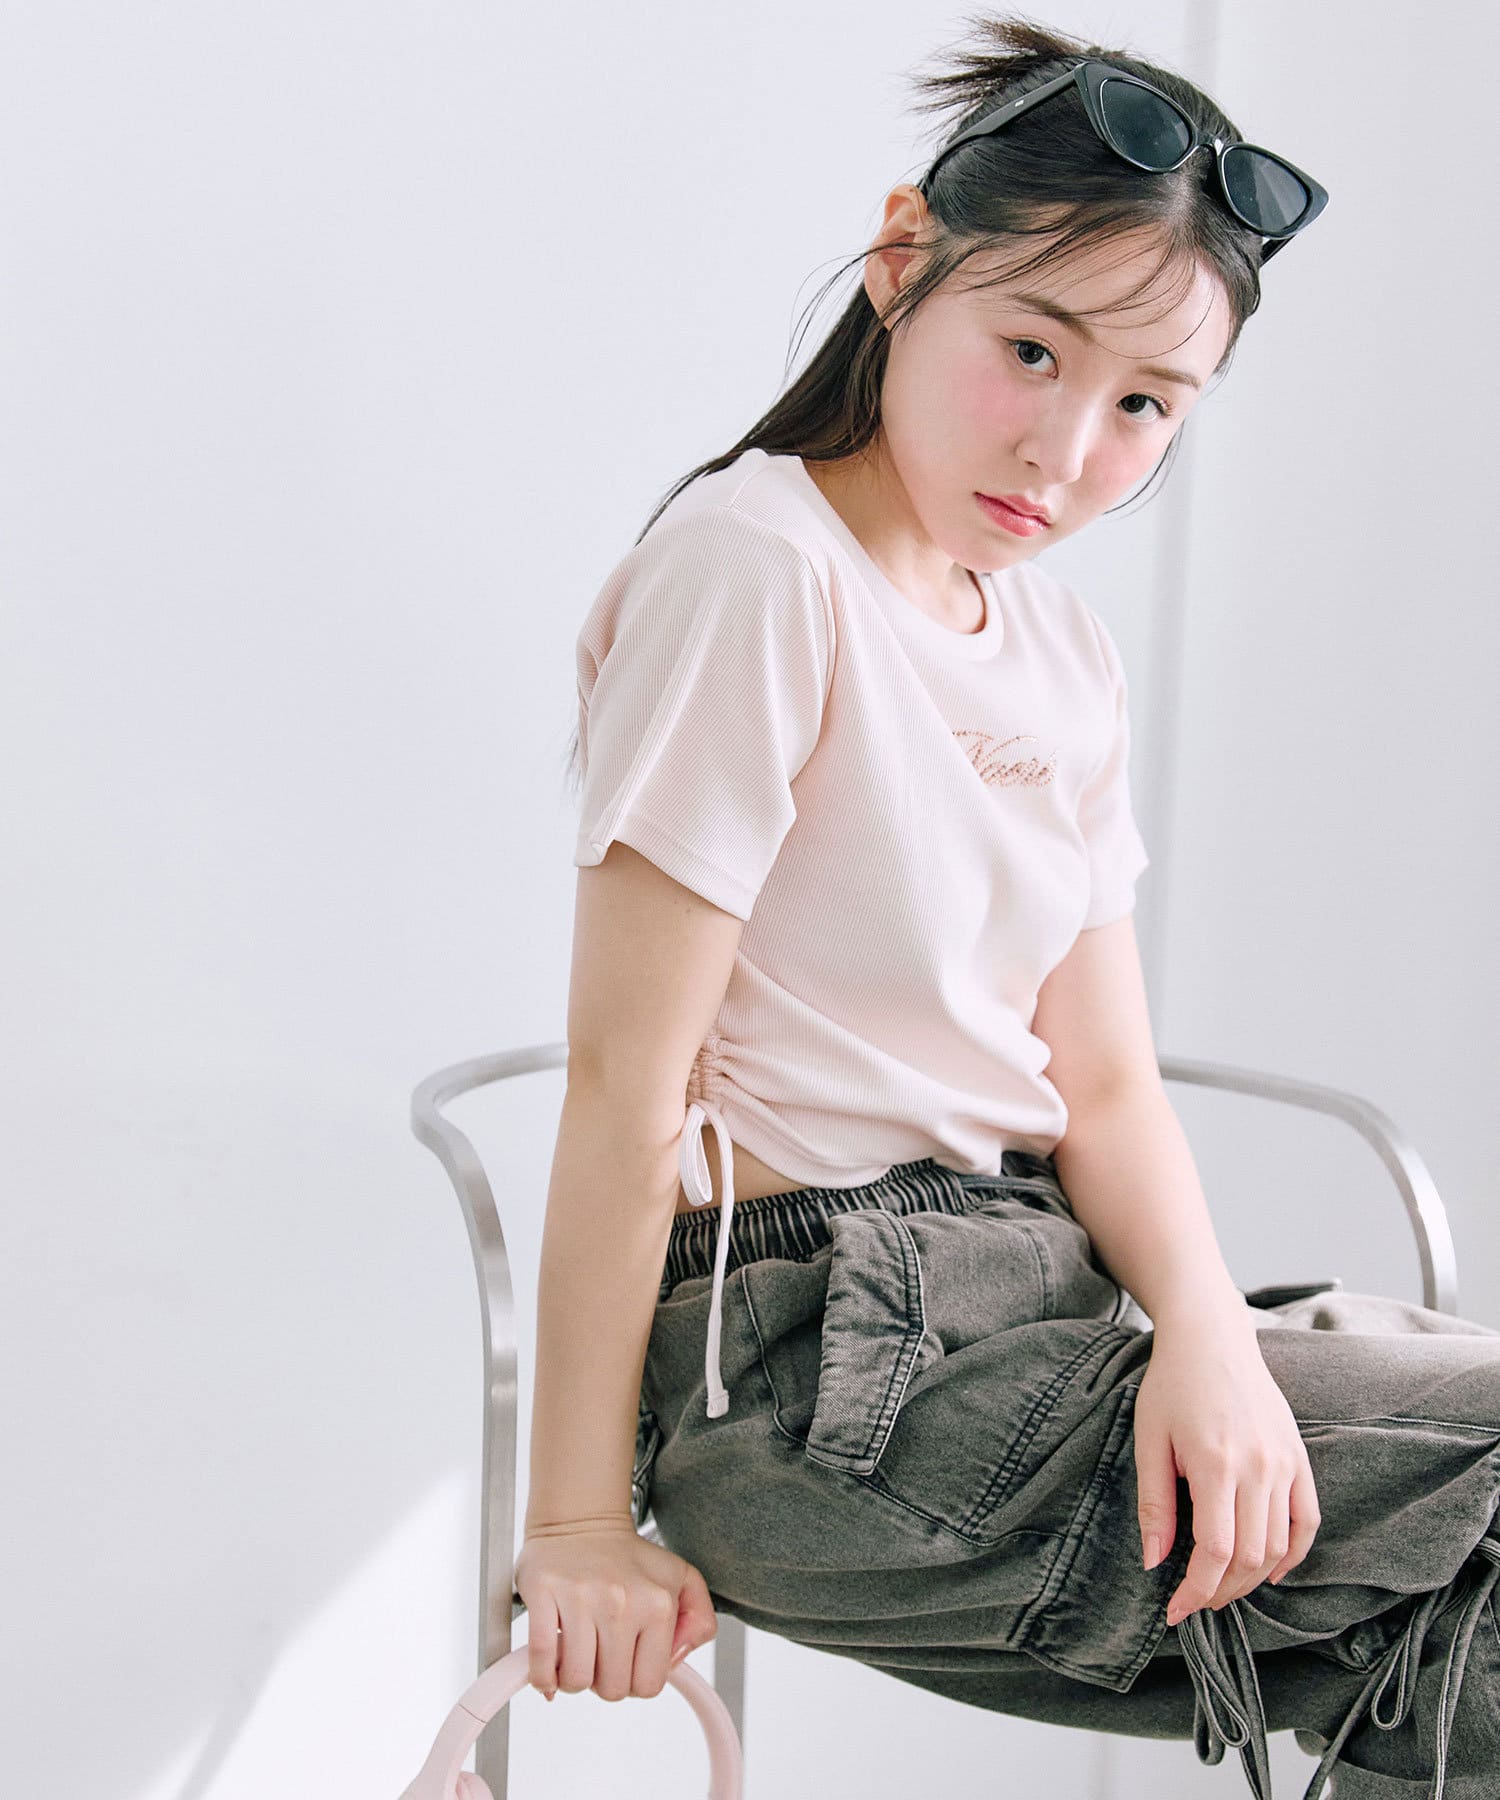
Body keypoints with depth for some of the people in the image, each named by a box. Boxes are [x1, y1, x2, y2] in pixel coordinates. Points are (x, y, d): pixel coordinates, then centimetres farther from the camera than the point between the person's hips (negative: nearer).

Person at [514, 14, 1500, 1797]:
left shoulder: (1063, 652, 13)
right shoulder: (756, 566, -13)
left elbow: (1100, 1083, 9)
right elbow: (627, 1086, -14)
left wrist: (1209, 1327, -11)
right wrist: (575, 1524, -12)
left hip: (1028, 1299, 8)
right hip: (810, 1363, -8)